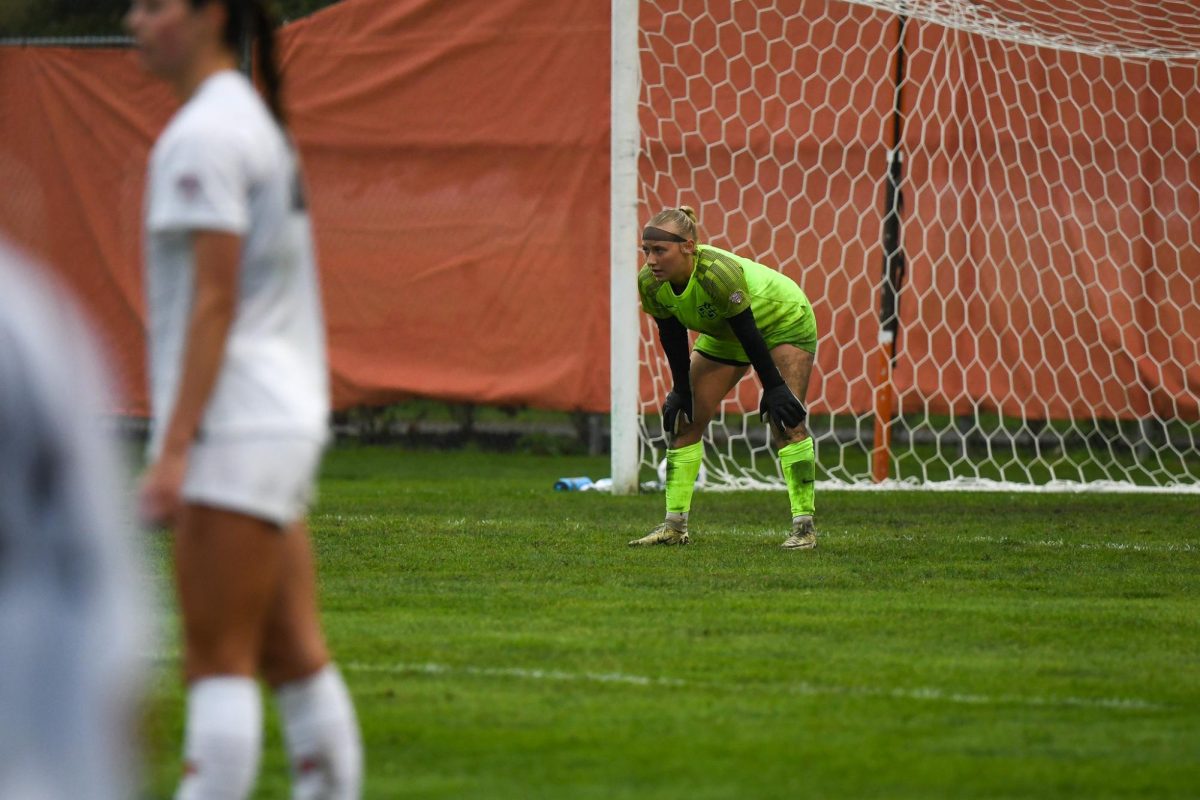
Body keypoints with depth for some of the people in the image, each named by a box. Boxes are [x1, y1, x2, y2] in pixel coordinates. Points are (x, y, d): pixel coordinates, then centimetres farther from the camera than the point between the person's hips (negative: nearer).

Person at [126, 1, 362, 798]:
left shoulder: (203, 135, -12)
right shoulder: (258, 119, 17)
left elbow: (214, 299, -18)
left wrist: (173, 449, -21)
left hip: (234, 425, -10)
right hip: (288, 416, 10)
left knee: (218, 661, -10)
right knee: (295, 656, 9)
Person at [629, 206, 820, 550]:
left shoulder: (717, 273, -41)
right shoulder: (649, 284, -23)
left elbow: (748, 332, -33)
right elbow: (672, 337, -8)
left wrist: (774, 388, -27)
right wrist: (681, 391, -4)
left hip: (784, 321, -7)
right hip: (724, 334, 7)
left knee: (785, 421, -18)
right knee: (684, 418, 0)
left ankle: (804, 526, -16)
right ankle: (675, 525, 5)